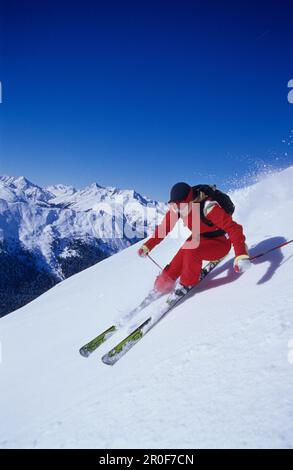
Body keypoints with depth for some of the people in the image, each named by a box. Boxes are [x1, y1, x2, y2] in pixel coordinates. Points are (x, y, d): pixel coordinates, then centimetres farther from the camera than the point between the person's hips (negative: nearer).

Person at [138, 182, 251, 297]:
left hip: (220, 244, -6)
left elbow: (233, 228, -37)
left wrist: (241, 255, -49)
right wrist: (148, 246, -4)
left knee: (192, 250, -30)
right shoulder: (176, 208, -13)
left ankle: (187, 283, -6)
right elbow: (164, 227, 0)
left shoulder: (208, 207, -34)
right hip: (200, 240, 6)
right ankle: (164, 283, 0)